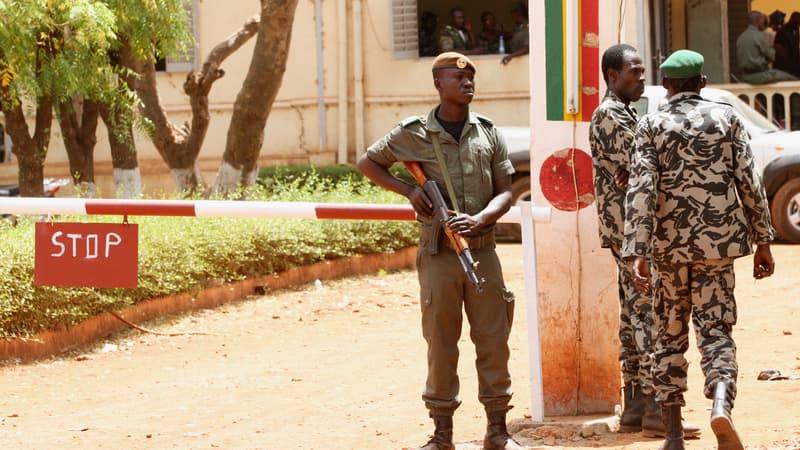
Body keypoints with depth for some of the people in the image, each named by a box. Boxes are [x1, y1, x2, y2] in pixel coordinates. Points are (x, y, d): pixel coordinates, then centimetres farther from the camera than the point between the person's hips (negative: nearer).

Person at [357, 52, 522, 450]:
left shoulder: (488, 133, 6)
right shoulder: (413, 134, 1)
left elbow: (505, 192, 5)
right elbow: (367, 163, 13)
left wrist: (478, 219, -15)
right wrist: (409, 190, -2)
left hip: (482, 249, 2)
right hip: (439, 253, -2)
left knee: (493, 341, 3)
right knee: (441, 345, 2)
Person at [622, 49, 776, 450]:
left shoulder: (652, 126, -1)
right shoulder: (727, 118, 1)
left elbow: (641, 190, -11)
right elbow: (749, 182, 0)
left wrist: (637, 253, -13)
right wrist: (763, 241, 7)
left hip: (669, 246, 0)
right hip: (718, 241, 0)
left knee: (670, 337, 12)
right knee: (716, 330, 1)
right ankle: (721, 405, -27)